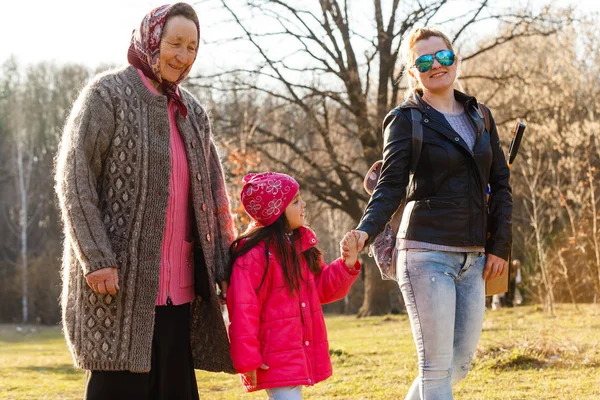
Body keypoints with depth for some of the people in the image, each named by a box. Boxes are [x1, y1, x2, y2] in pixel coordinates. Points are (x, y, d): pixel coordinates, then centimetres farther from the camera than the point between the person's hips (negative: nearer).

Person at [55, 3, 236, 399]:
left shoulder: (192, 113, 15)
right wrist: (96, 259, -17)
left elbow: (214, 192, 19)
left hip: (178, 287, 6)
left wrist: (223, 263, 11)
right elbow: (73, 176, -10)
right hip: (121, 281, -6)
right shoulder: (108, 94, -3)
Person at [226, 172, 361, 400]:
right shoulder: (254, 255, -18)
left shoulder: (301, 243, 8)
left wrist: (347, 264, -3)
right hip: (275, 359, -8)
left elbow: (321, 289, 14)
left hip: (302, 351, 9)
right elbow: (243, 311, -18)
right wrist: (247, 361, -18)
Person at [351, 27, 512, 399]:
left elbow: (501, 184, 14)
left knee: (461, 362, 9)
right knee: (437, 367, -4)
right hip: (428, 254, -6)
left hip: (474, 257, 6)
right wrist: (365, 232, -25)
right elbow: (390, 187, -8)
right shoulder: (406, 120, -2)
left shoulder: (479, 117, 13)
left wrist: (500, 245, 5)